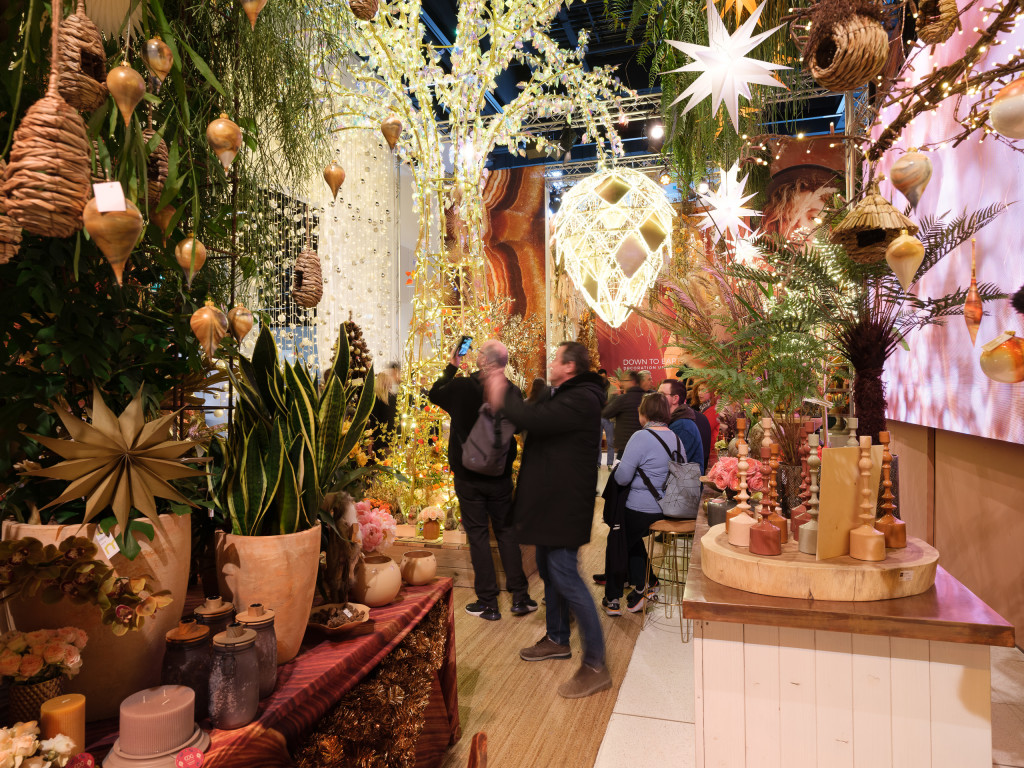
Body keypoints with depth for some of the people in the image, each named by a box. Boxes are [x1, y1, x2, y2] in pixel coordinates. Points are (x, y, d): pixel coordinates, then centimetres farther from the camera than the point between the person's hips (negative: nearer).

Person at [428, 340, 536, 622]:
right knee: (506, 531, 13)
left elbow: (434, 394, 8)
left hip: (468, 477, -2)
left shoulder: (461, 387, -13)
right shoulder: (511, 392, -9)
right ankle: (520, 596, 16)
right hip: (500, 475, 2)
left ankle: (488, 602, 10)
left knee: (478, 534, 5)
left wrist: (451, 367, 16)